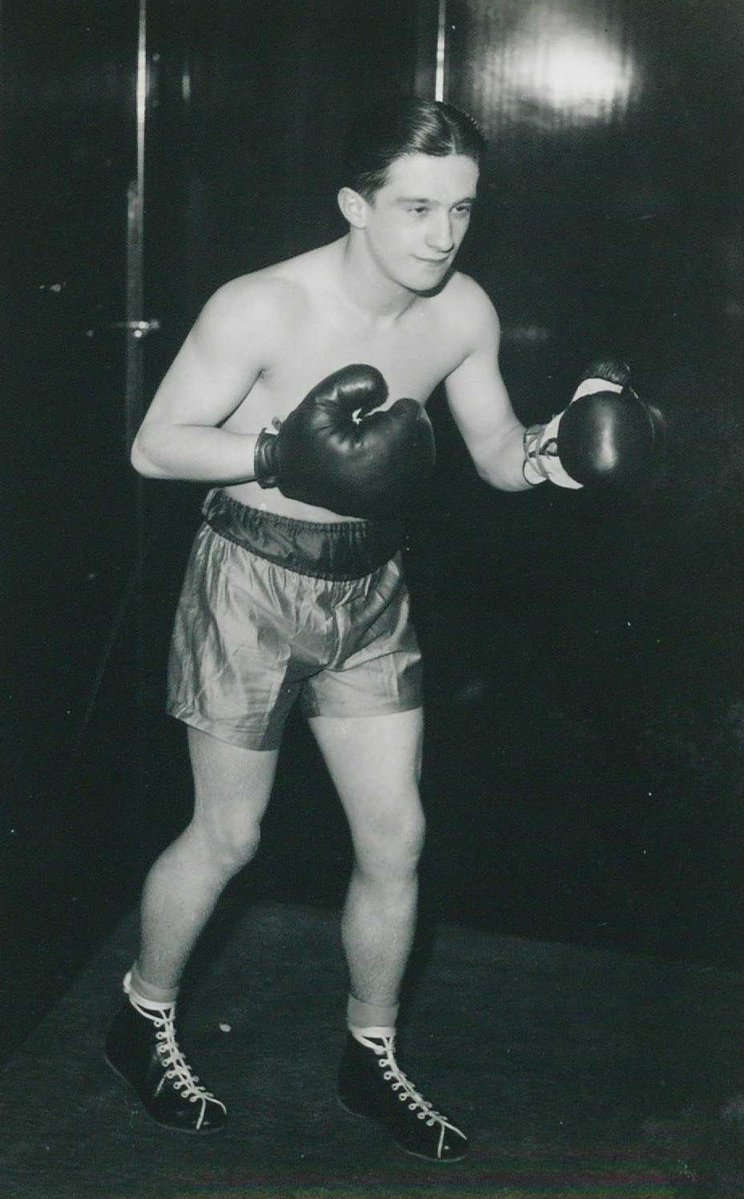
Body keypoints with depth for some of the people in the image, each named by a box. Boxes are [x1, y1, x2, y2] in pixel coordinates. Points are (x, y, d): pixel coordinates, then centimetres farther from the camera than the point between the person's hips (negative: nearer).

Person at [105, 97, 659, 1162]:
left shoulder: (463, 314, -5)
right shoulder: (265, 309, -21)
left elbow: (498, 456, 5)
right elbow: (155, 446, -15)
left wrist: (547, 451, -18)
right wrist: (281, 455, -30)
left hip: (369, 587, 5)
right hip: (253, 581, -5)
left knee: (395, 834, 7)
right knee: (228, 836, 7)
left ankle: (373, 1059, 28)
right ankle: (143, 1022, 33)